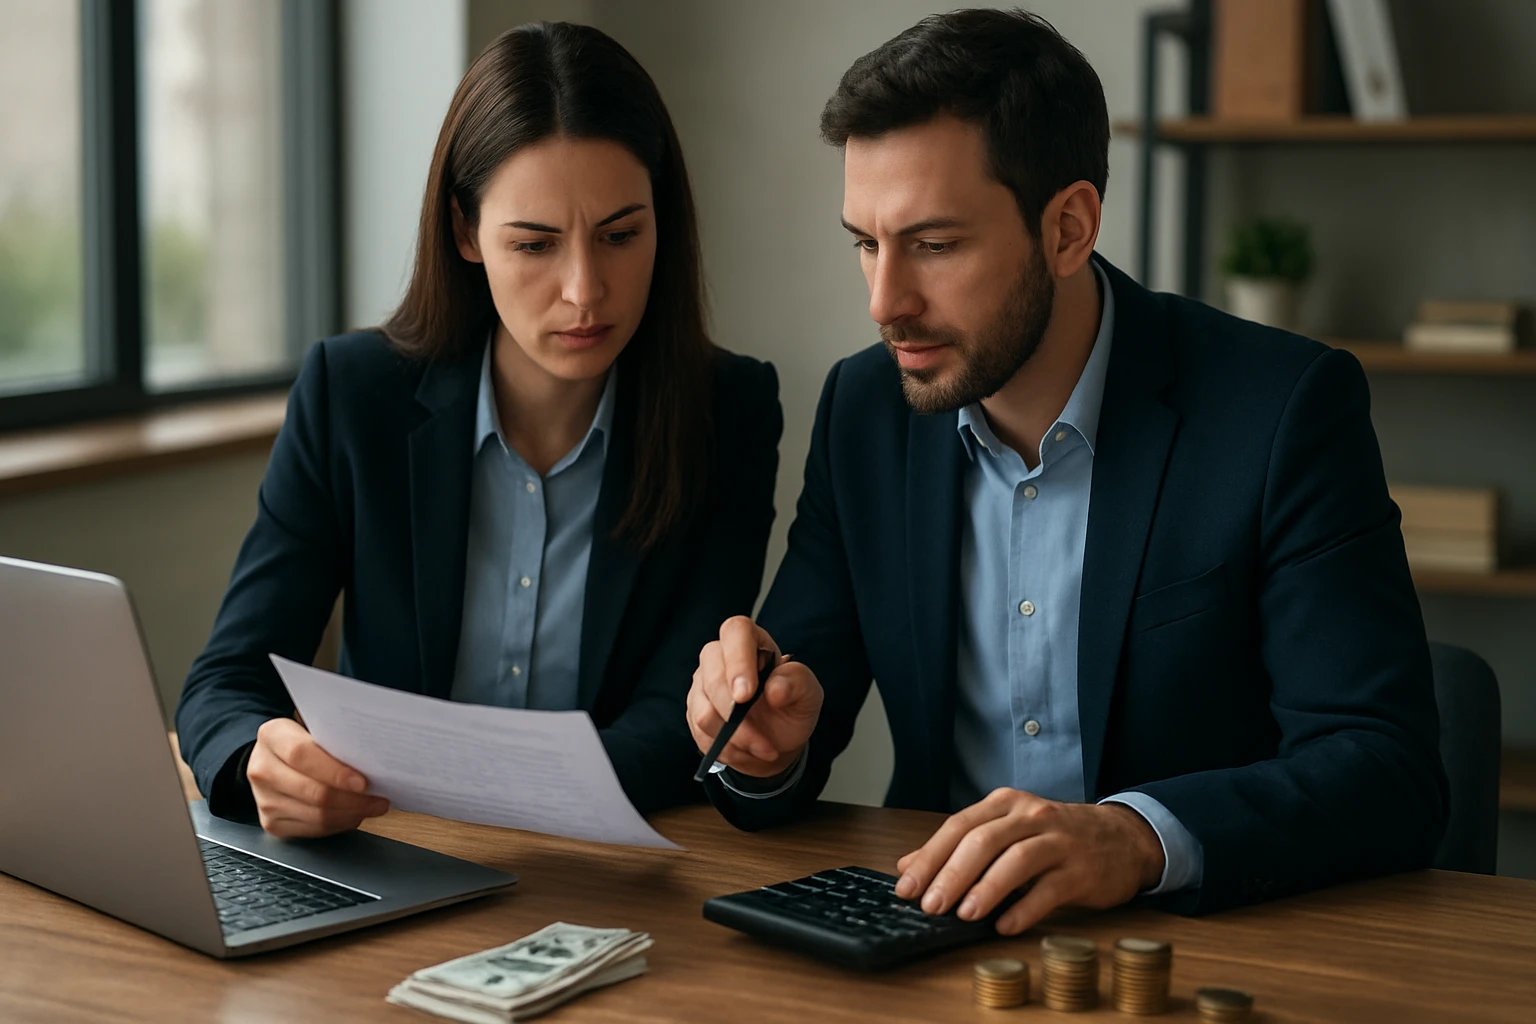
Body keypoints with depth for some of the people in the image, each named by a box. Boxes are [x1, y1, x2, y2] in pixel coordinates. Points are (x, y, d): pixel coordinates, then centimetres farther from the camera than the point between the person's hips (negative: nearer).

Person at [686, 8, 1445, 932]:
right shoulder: (864, 408, 4)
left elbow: (1390, 773, -17)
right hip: (943, 937, 3)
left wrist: (1137, 837, -34)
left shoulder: (1286, 410, -12)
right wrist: (765, 744, -15)